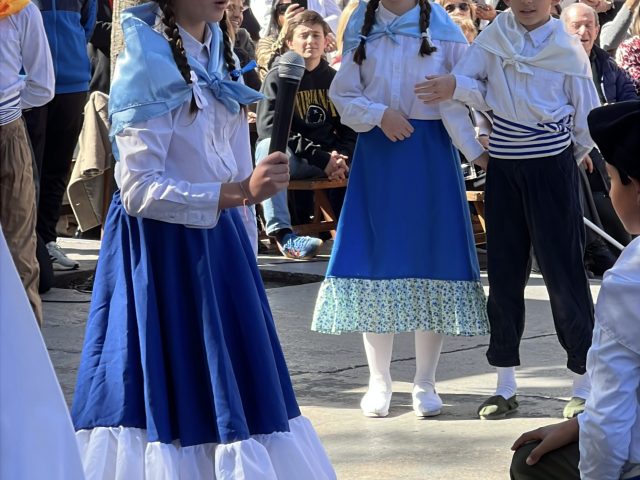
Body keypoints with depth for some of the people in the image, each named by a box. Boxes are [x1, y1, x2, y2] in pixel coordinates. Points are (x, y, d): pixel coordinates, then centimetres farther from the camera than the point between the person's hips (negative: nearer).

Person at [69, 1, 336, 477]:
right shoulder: (149, 63, -15)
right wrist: (236, 192, -28)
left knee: (234, 382, 8)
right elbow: (138, 189, -21)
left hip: (218, 241, 7)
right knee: (172, 383, -1)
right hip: (162, 247, -7)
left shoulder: (216, 51, 8)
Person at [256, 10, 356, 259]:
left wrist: (342, 156, -15)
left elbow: (350, 127, 10)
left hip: (331, 156, 4)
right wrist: (322, 159, -19)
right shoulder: (277, 78, 1)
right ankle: (282, 234, -44)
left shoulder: (334, 79, 13)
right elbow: (270, 128, -12)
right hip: (290, 157, -4)